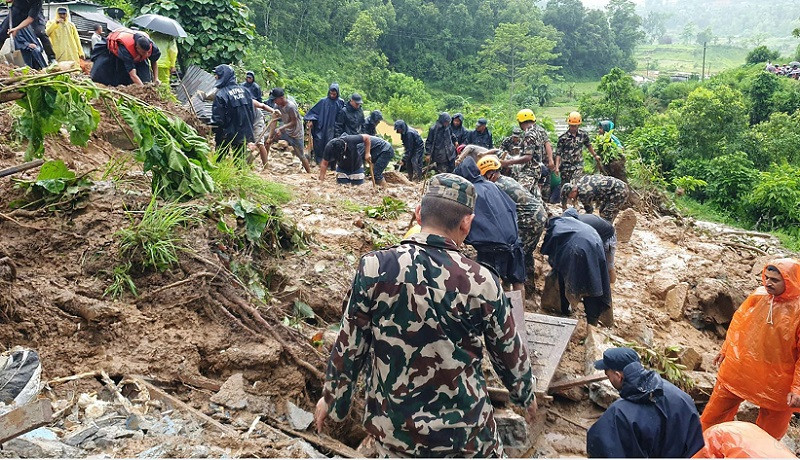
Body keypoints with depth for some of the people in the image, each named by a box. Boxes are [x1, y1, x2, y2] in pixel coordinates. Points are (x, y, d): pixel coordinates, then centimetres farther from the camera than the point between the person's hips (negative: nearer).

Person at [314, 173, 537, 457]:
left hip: (393, 428, 1)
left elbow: (349, 346, -7)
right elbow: (510, 352, 0)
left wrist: (331, 398, 11)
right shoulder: (482, 282, -15)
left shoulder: (375, 269, -16)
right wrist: (527, 395, 20)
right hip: (467, 431, 0)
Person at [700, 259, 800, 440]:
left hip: (775, 383, -3)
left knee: (769, 434, 15)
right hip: (738, 370, 4)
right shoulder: (758, 296, -5)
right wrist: (725, 350, 16)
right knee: (712, 418, 14)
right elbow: (738, 323, 10)